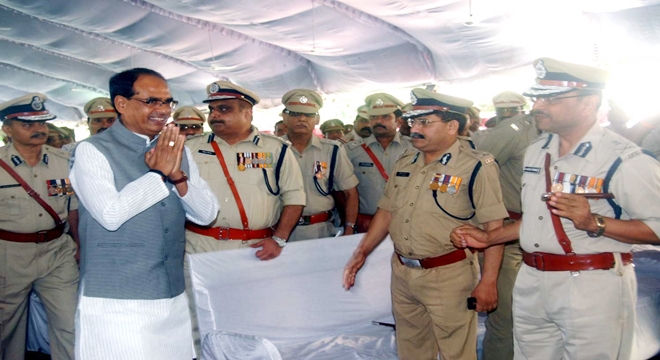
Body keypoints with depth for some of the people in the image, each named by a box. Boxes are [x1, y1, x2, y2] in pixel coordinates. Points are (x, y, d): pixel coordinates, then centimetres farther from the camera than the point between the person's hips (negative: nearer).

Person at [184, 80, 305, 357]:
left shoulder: (275, 149, 2)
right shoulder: (192, 148, 7)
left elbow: (294, 196, 2)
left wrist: (279, 239, -8)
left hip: (256, 250, -1)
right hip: (199, 247, 2)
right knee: (196, 323, 8)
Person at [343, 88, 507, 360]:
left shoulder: (476, 167, -13)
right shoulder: (404, 163, 7)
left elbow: (493, 227, -14)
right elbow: (387, 212, 13)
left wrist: (488, 281, -17)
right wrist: (361, 252, 8)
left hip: (448, 275, -6)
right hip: (401, 272, 6)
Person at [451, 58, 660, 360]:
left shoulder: (625, 159, -13)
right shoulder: (536, 150, 9)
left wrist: (594, 223, -26)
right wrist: (488, 238, 13)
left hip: (594, 289, -6)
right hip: (532, 284, 7)